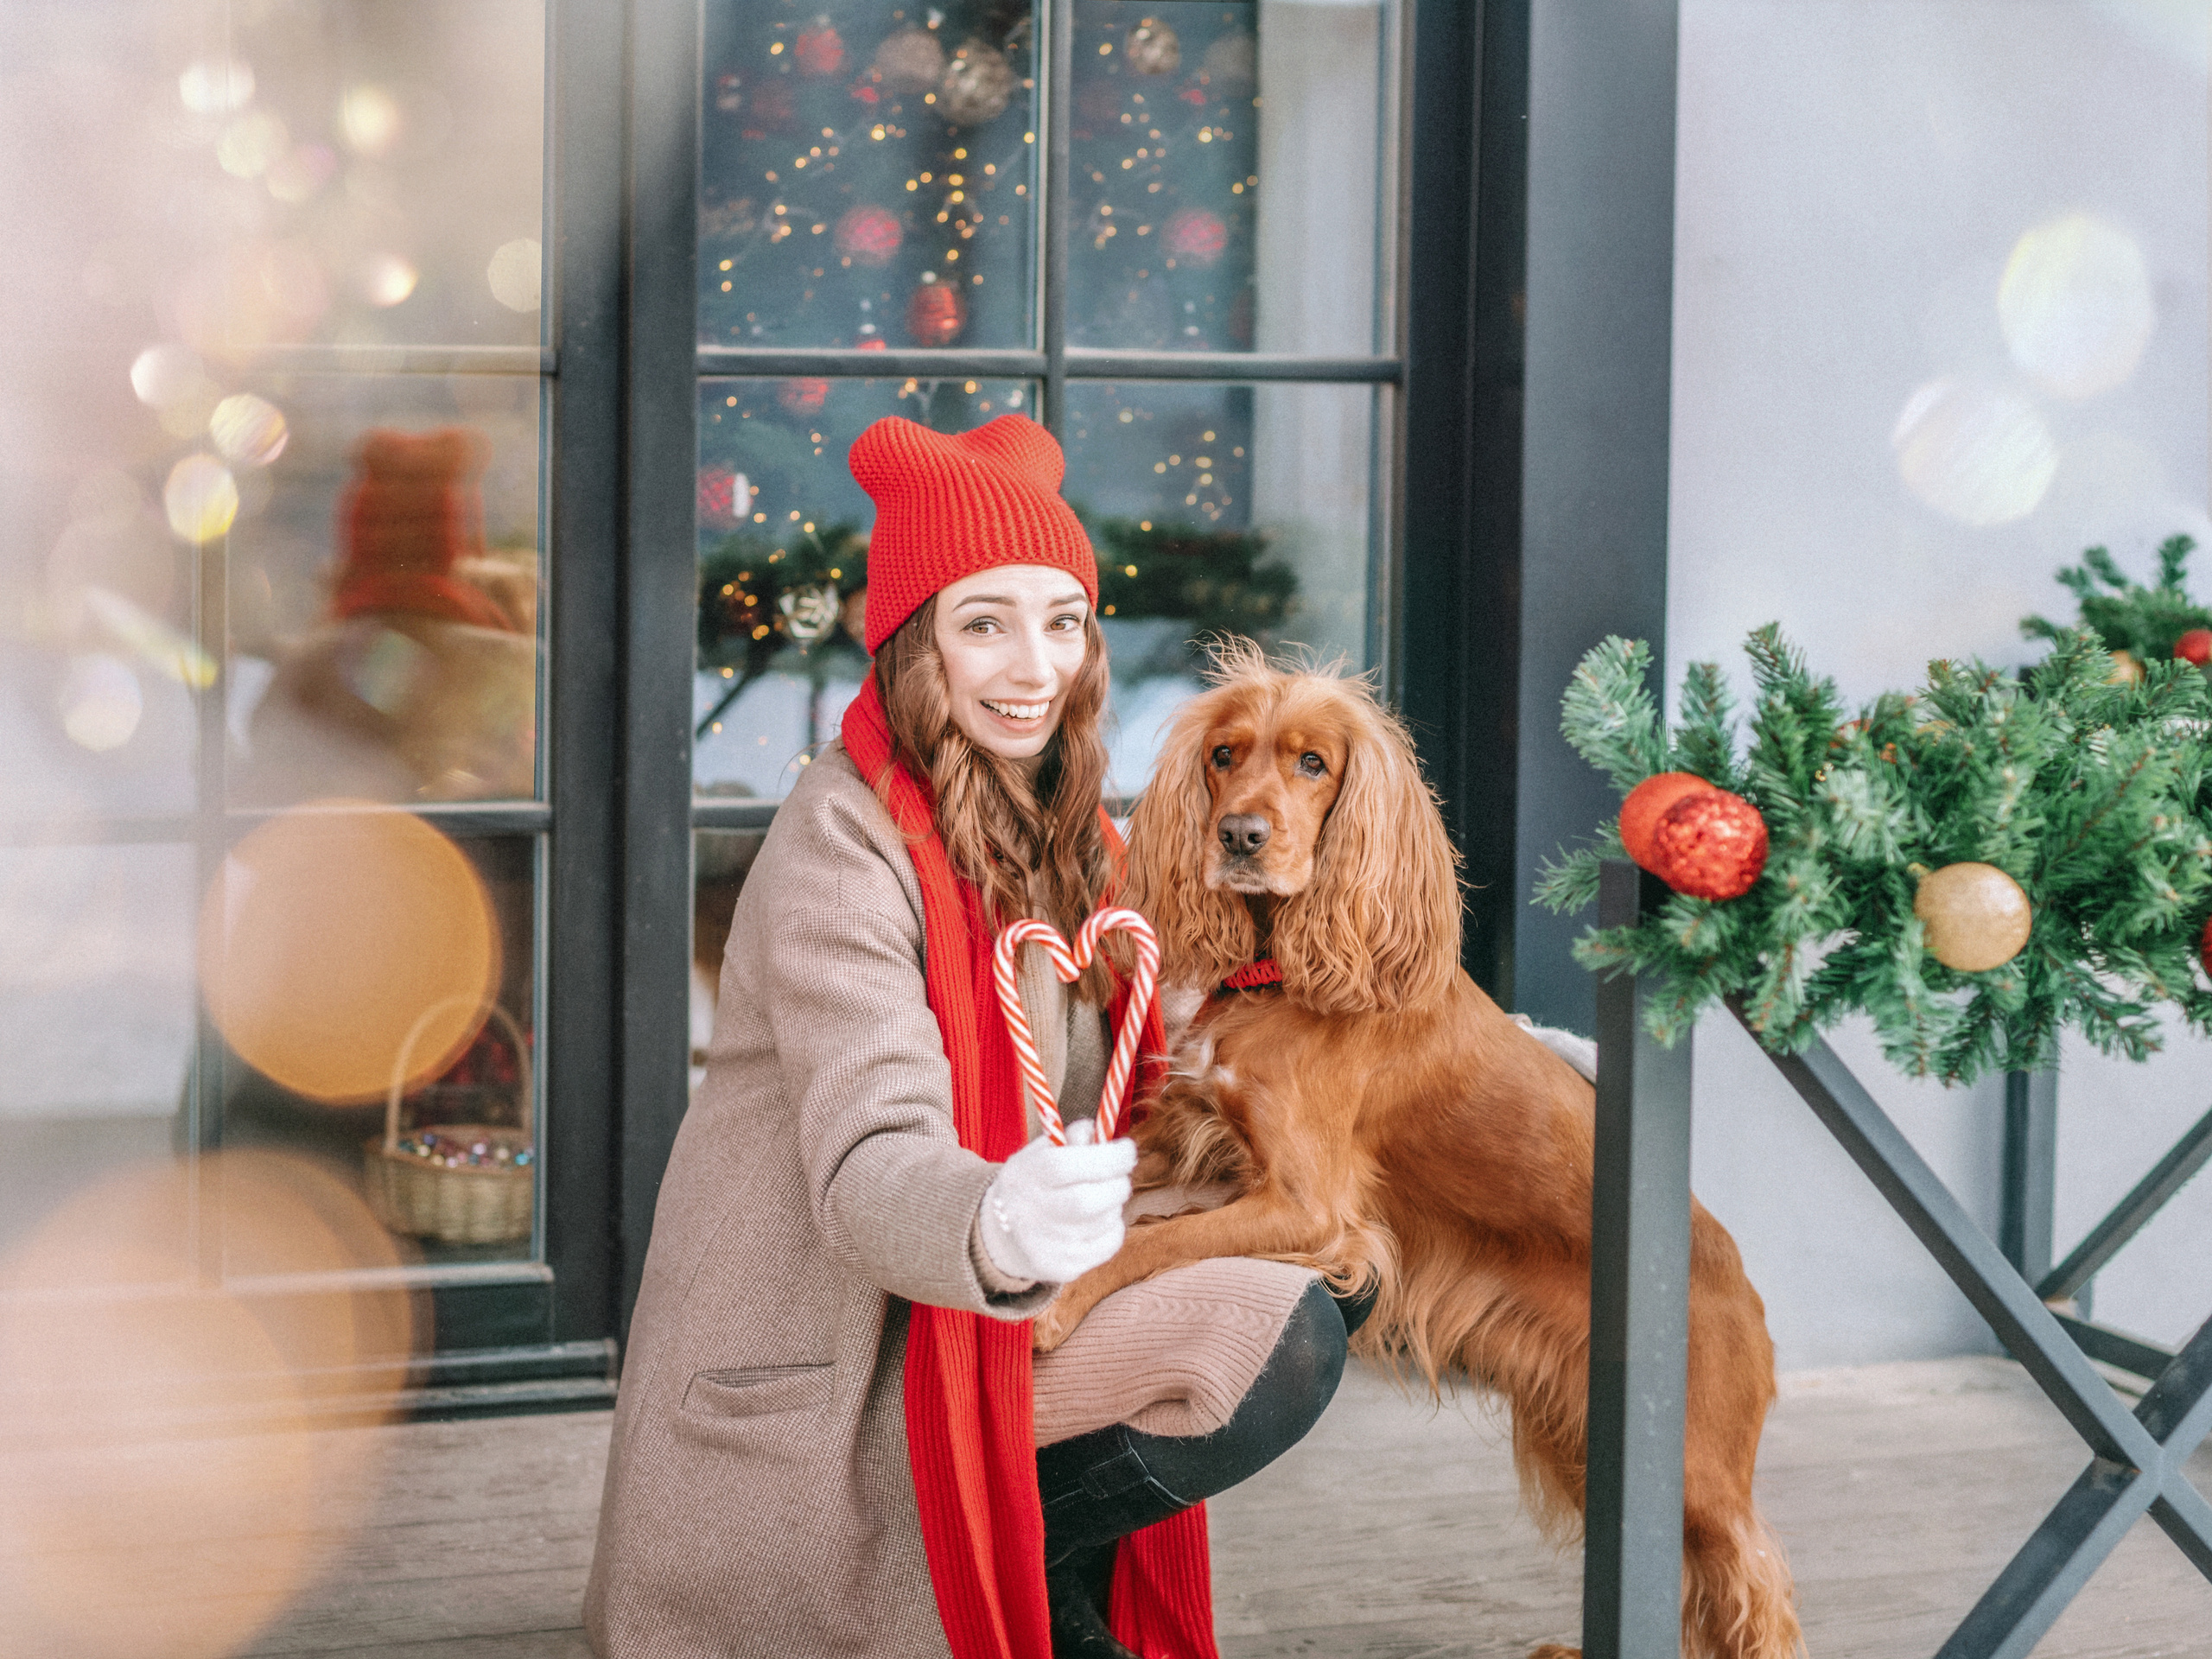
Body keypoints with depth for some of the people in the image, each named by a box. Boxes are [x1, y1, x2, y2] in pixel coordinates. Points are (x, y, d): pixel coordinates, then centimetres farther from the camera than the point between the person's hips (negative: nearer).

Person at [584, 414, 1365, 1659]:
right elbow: (866, 1161, -30)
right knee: (1279, 1335, -22)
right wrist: (1001, 1225, -50)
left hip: (957, 1326, 9)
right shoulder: (845, 846, -17)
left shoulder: (1054, 834, 11)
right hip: (803, 1404, -9)